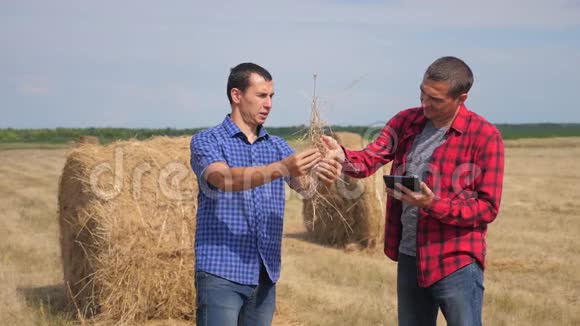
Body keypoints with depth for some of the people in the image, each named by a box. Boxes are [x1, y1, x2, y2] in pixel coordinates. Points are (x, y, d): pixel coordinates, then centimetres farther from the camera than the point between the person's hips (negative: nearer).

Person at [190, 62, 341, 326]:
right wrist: (282, 168, -35)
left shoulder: (278, 146, 12)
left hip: (265, 276, 5)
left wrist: (320, 175, -28)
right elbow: (224, 179, -22)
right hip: (221, 273, -5)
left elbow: (302, 184, -4)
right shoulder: (206, 141, -3)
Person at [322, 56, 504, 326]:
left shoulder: (485, 136, -12)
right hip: (408, 258, 6)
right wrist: (343, 157, -29)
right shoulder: (405, 122, 4)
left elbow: (488, 207, -13)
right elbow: (370, 159, -6)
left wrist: (434, 205, -26)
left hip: (456, 263, -5)